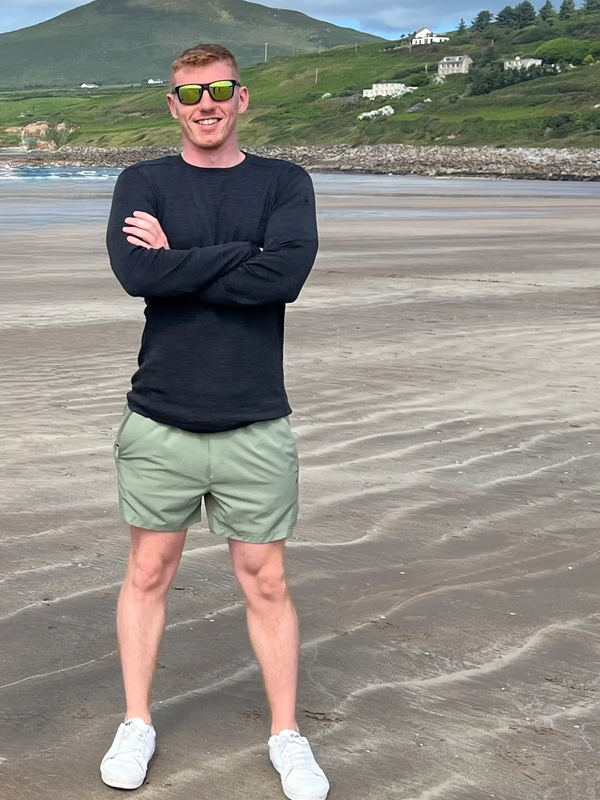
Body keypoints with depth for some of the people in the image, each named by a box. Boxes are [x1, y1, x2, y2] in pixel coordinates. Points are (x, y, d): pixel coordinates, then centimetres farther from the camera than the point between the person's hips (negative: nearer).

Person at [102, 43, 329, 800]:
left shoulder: (283, 182, 2)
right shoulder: (143, 183, 4)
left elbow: (287, 274, -17)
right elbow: (134, 270, -16)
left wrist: (177, 261, -11)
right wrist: (240, 255, -13)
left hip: (255, 426, -1)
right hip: (160, 422, 1)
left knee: (265, 583, 7)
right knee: (148, 572, 12)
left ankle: (287, 736, 22)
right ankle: (137, 724, 28)